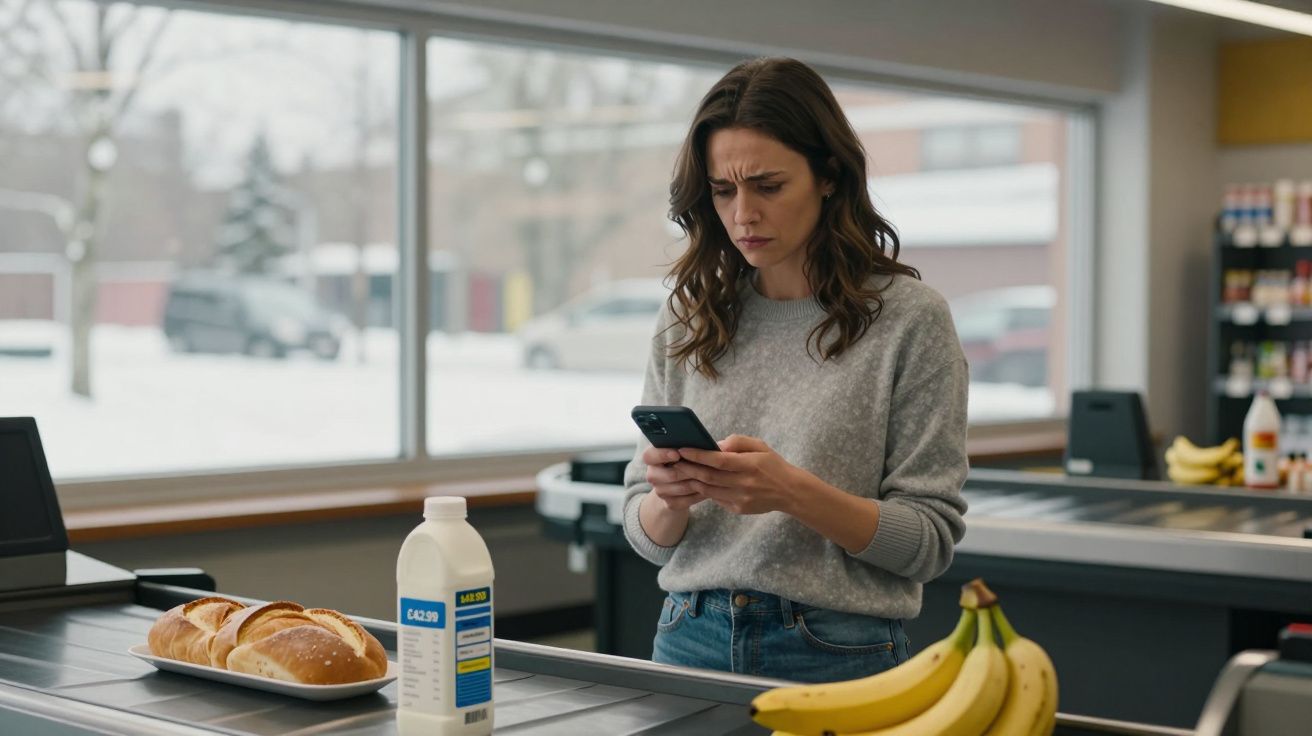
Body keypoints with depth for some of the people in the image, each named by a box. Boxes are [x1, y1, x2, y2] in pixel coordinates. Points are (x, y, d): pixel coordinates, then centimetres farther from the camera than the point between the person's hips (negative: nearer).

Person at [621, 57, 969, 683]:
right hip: (691, 642, 3)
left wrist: (795, 492, -22)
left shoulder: (909, 317, -7)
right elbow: (647, 537, 7)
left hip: (839, 655, -3)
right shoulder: (687, 320, 4)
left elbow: (931, 540, -9)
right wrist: (670, 499, -15)